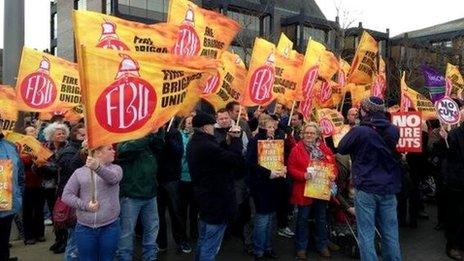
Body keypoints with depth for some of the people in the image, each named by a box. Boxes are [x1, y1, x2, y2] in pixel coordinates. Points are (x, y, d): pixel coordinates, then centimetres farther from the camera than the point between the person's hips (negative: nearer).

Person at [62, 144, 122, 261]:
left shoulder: (115, 168, 2)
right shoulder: (79, 172, 4)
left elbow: (113, 178, -21)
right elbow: (66, 195, 0)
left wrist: (98, 168, -40)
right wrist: (85, 205, -14)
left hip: (109, 227, 0)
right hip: (84, 228, 0)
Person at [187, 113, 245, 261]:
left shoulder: (195, 143, 5)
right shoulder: (207, 146, -27)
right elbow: (236, 161, -24)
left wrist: (228, 142, -2)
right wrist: (235, 139, -11)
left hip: (205, 197, 10)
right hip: (216, 200, -10)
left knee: (203, 241, 24)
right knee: (210, 246, 3)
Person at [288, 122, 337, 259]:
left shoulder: (325, 149, 4)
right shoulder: (297, 149, -6)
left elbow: (333, 165, 9)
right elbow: (291, 168, -9)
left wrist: (333, 175, -11)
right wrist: (303, 175, -24)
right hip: (303, 190, -3)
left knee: (321, 219, 16)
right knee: (303, 219, 8)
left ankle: (322, 245, 33)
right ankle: (301, 247, 23)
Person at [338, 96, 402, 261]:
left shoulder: (359, 131, -15)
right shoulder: (393, 130, 1)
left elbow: (341, 149, 0)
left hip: (366, 189, -5)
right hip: (389, 188, 5)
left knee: (366, 234, 3)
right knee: (390, 233, 15)